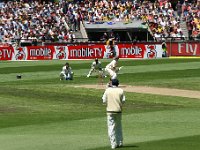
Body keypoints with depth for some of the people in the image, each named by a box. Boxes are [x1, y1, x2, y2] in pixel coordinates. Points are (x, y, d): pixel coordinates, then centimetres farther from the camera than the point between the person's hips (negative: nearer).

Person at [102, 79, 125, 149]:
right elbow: (123, 101, -2)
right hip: (118, 110, 2)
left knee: (111, 127, 0)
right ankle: (120, 142, 21)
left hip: (110, 111, -2)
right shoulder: (121, 91, -1)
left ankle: (113, 144, -4)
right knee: (118, 126, 18)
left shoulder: (107, 90, -3)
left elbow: (104, 101, -3)